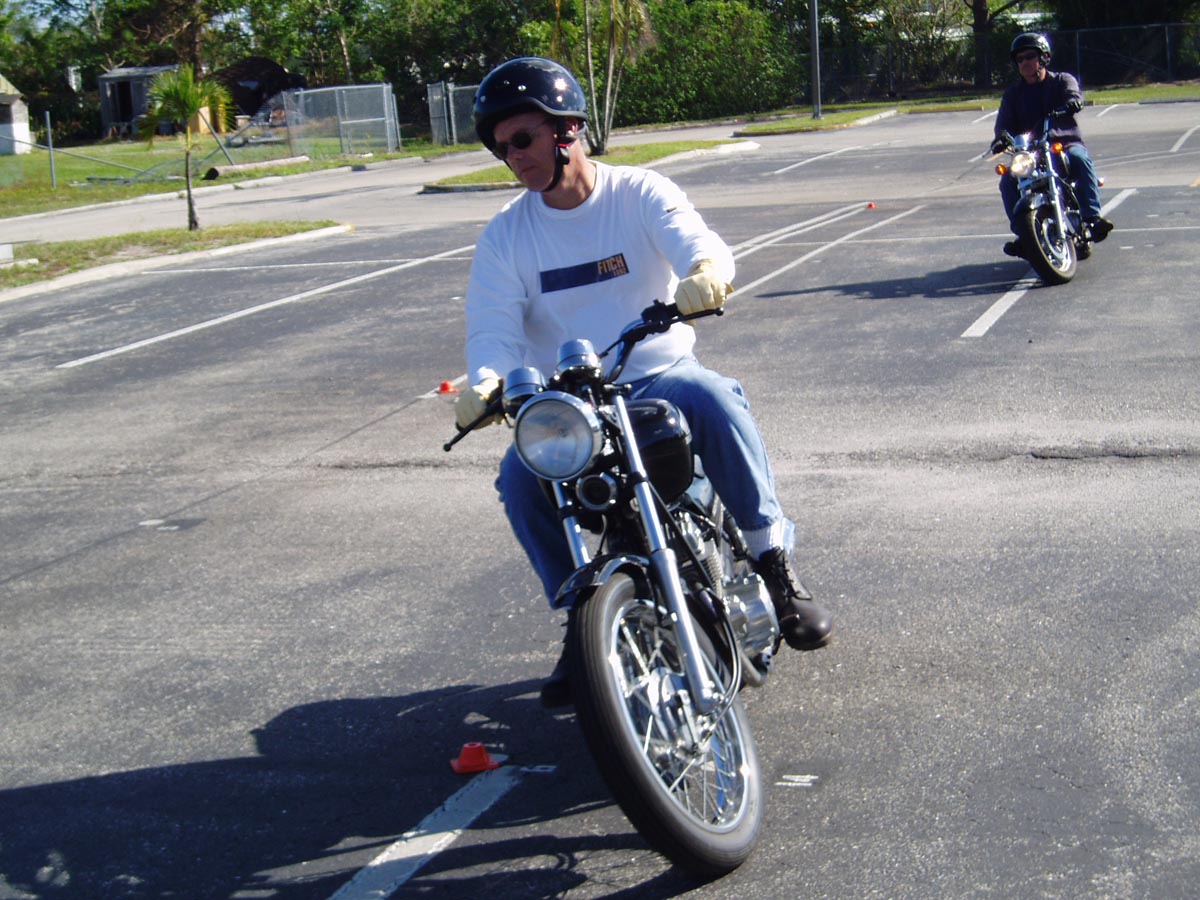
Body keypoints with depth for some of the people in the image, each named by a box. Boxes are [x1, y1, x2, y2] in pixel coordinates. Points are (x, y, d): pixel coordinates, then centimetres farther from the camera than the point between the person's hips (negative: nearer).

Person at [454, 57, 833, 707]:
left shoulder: (641, 192, -2)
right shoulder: (505, 235, 4)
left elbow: (701, 244, -20)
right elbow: (493, 327, -6)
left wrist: (707, 273, -46)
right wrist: (485, 383, -30)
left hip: (659, 374, -2)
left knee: (714, 398, -34)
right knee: (519, 476, -27)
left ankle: (773, 562, -23)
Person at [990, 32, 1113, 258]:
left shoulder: (1062, 80, 9)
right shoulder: (1013, 93, 16)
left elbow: (1073, 95, -13)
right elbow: (1005, 122, 3)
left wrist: (1072, 103, -39)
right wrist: (1001, 138, -21)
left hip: (1067, 143, -2)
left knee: (1080, 158, -36)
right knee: (1008, 181, -23)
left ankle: (1093, 217, -38)